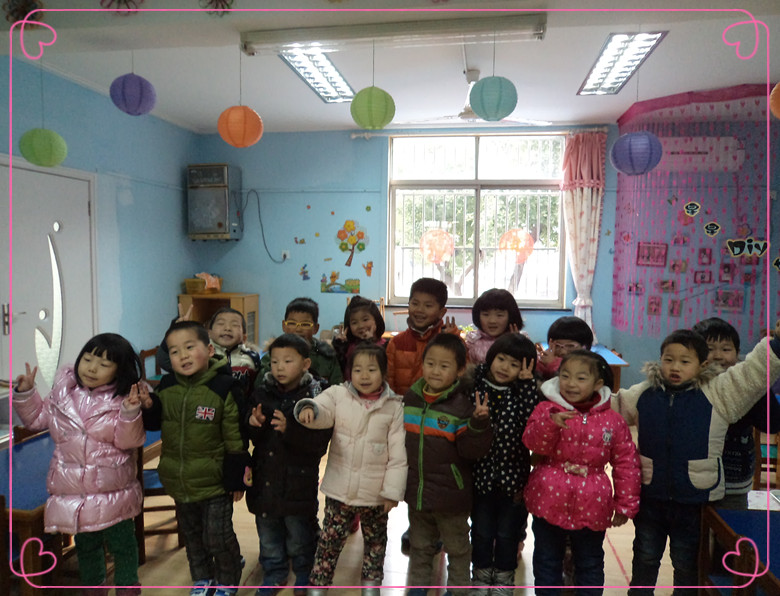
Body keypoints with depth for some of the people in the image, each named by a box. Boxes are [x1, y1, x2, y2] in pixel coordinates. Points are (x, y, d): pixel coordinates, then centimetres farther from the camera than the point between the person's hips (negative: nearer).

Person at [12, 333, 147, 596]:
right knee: (85, 544, 22)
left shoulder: (123, 399, -13)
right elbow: (38, 418, 11)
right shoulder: (63, 389, -1)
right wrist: (25, 393, -1)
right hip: (73, 489, 4)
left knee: (122, 543, 12)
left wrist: (130, 413, -33)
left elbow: (128, 441, -18)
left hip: (113, 490, -4)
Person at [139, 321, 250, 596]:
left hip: (214, 481, -5)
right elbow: (155, 423, 8)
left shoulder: (224, 387, -18)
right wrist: (148, 407, -14)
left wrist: (236, 479, -11)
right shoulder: (166, 386, -5)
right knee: (191, 535, 22)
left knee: (218, 537, 8)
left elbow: (235, 439, -14)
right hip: (179, 481, 5)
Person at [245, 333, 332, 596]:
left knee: (299, 538, 15)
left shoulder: (315, 397, -15)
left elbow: (320, 444, -20)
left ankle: (304, 574, 40)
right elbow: (252, 437, 6)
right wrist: (253, 424, -17)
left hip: (299, 482, -4)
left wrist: (290, 430, -32)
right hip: (265, 480, 4)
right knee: (268, 535, 21)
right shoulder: (262, 394, -2)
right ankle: (274, 574, 43)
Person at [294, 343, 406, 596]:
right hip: (340, 488, 0)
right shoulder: (339, 395, -8)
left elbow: (398, 453, -7)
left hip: (375, 492, 1)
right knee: (330, 538, 9)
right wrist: (308, 409, -49)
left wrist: (392, 490, -8)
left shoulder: (393, 406, -9)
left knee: (375, 539, 20)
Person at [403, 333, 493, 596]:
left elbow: (471, 450, -20)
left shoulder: (462, 404, -17)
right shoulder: (410, 397, -3)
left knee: (457, 547, 18)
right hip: (416, 489, 4)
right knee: (419, 545, 24)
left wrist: (479, 423, -36)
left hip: (450, 494, -4)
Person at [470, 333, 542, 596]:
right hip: (481, 473, 1)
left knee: (507, 532, 17)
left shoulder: (524, 391, -7)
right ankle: (481, 574, 41)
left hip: (512, 475, 0)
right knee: (481, 530, 17)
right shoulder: (476, 385, -8)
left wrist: (528, 383, -24)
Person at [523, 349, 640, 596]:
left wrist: (625, 504, 0)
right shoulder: (546, 409, -7)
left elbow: (626, 464, -1)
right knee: (546, 562, 17)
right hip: (549, 500, 0)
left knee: (590, 564, 20)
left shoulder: (613, 420, -6)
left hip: (591, 507, 0)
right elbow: (534, 444, -19)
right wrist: (551, 422, -36)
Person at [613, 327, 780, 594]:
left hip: (695, 500, -2)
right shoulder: (643, 395, -4)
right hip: (650, 497, 2)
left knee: (686, 564, 19)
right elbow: (611, 405, 9)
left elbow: (755, 370, -16)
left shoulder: (717, 395, -10)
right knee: (645, 559, 22)